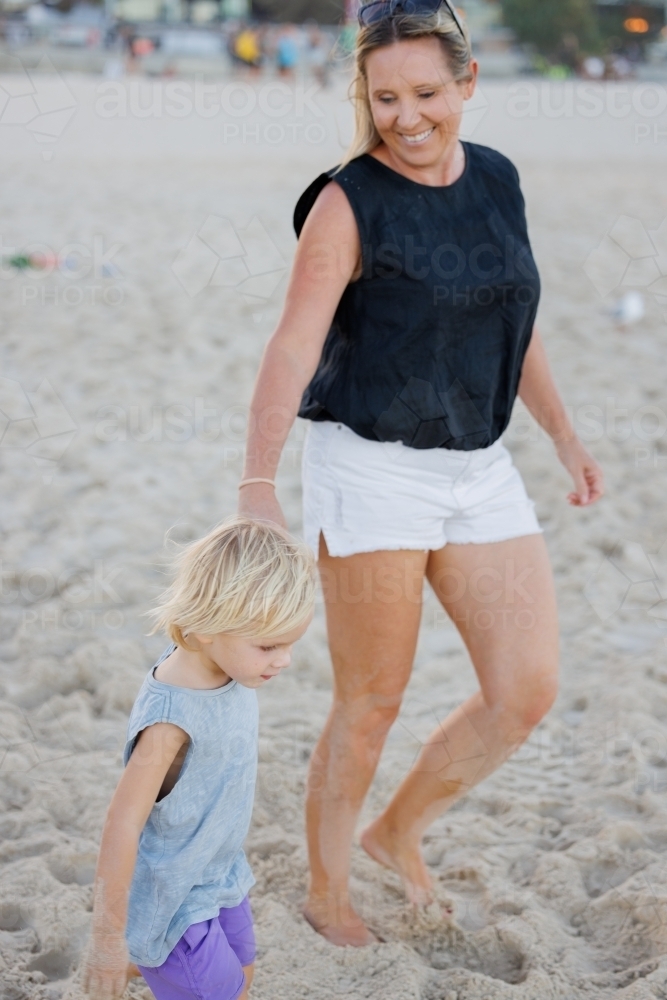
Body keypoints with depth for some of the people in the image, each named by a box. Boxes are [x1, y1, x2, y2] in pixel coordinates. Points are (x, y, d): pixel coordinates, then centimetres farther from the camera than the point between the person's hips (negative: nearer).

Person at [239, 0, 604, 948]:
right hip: (372, 470, -6)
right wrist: (257, 485, -27)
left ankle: (399, 829, 24)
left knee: (527, 690, 1)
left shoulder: (498, 179, 7)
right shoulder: (349, 202, -11)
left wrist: (565, 436, 20)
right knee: (371, 703, 2)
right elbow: (293, 347, -18)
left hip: (479, 469, 6)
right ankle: (326, 890, 24)